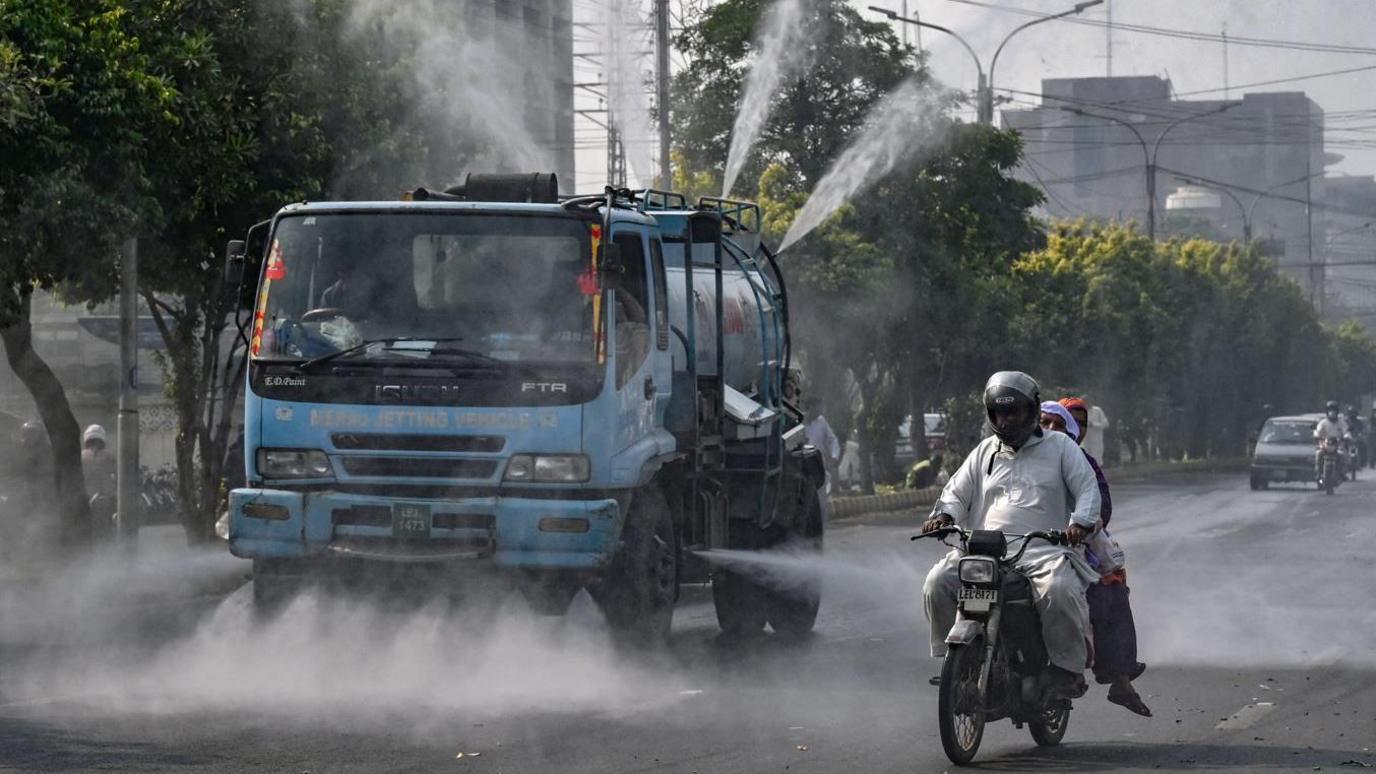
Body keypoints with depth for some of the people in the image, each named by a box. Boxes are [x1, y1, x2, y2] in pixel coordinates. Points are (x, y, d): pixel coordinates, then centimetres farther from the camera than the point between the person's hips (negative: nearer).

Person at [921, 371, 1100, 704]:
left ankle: (1067, 669, -18)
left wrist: (1081, 521, -15)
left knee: (1060, 590, -36)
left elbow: (1088, 488, 6)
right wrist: (944, 515, -1)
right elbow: (957, 492, 23)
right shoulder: (985, 452, 25)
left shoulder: (1059, 446, 14)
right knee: (937, 584, -22)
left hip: (1042, 548, -4)